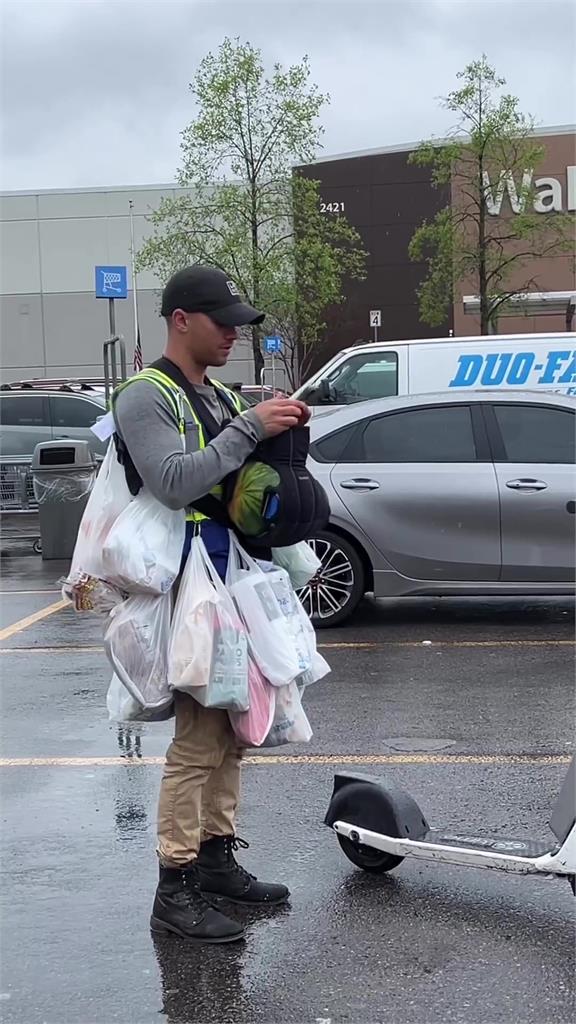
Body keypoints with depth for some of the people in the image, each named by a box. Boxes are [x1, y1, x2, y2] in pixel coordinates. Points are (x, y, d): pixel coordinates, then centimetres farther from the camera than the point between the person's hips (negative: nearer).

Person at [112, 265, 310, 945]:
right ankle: (175, 889, -4)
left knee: (229, 734, 14)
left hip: (232, 584, 9)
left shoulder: (220, 399, 19)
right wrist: (249, 428, -22)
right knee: (199, 740, -10)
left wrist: (281, 432, 4)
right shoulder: (145, 398, -8)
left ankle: (216, 859, 24)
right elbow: (175, 482, -23)